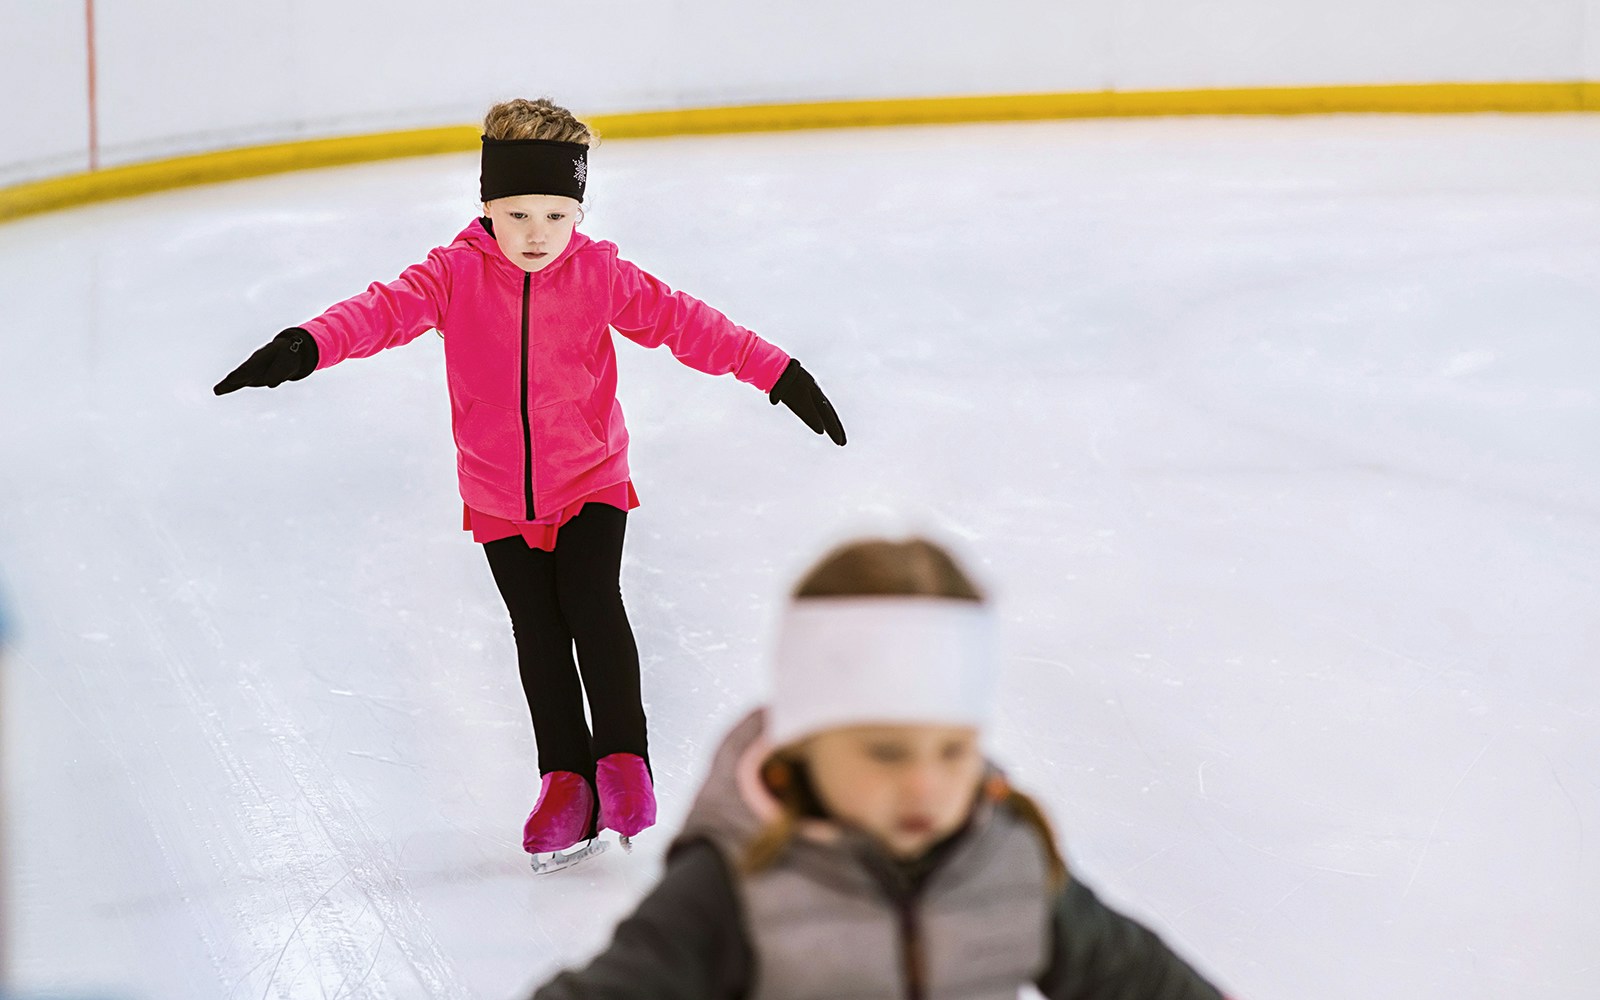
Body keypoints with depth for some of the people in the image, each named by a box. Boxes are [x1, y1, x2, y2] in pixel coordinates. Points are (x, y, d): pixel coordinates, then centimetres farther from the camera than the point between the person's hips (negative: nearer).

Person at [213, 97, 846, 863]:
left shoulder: (598, 274, -9)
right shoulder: (458, 273, -11)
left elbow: (678, 320, -7)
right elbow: (389, 309, -24)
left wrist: (776, 372, -11)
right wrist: (307, 347, -43)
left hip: (589, 483, -1)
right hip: (500, 498, 1)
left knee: (592, 604, -18)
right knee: (538, 635, 7)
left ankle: (623, 757, -2)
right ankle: (567, 780, 21)